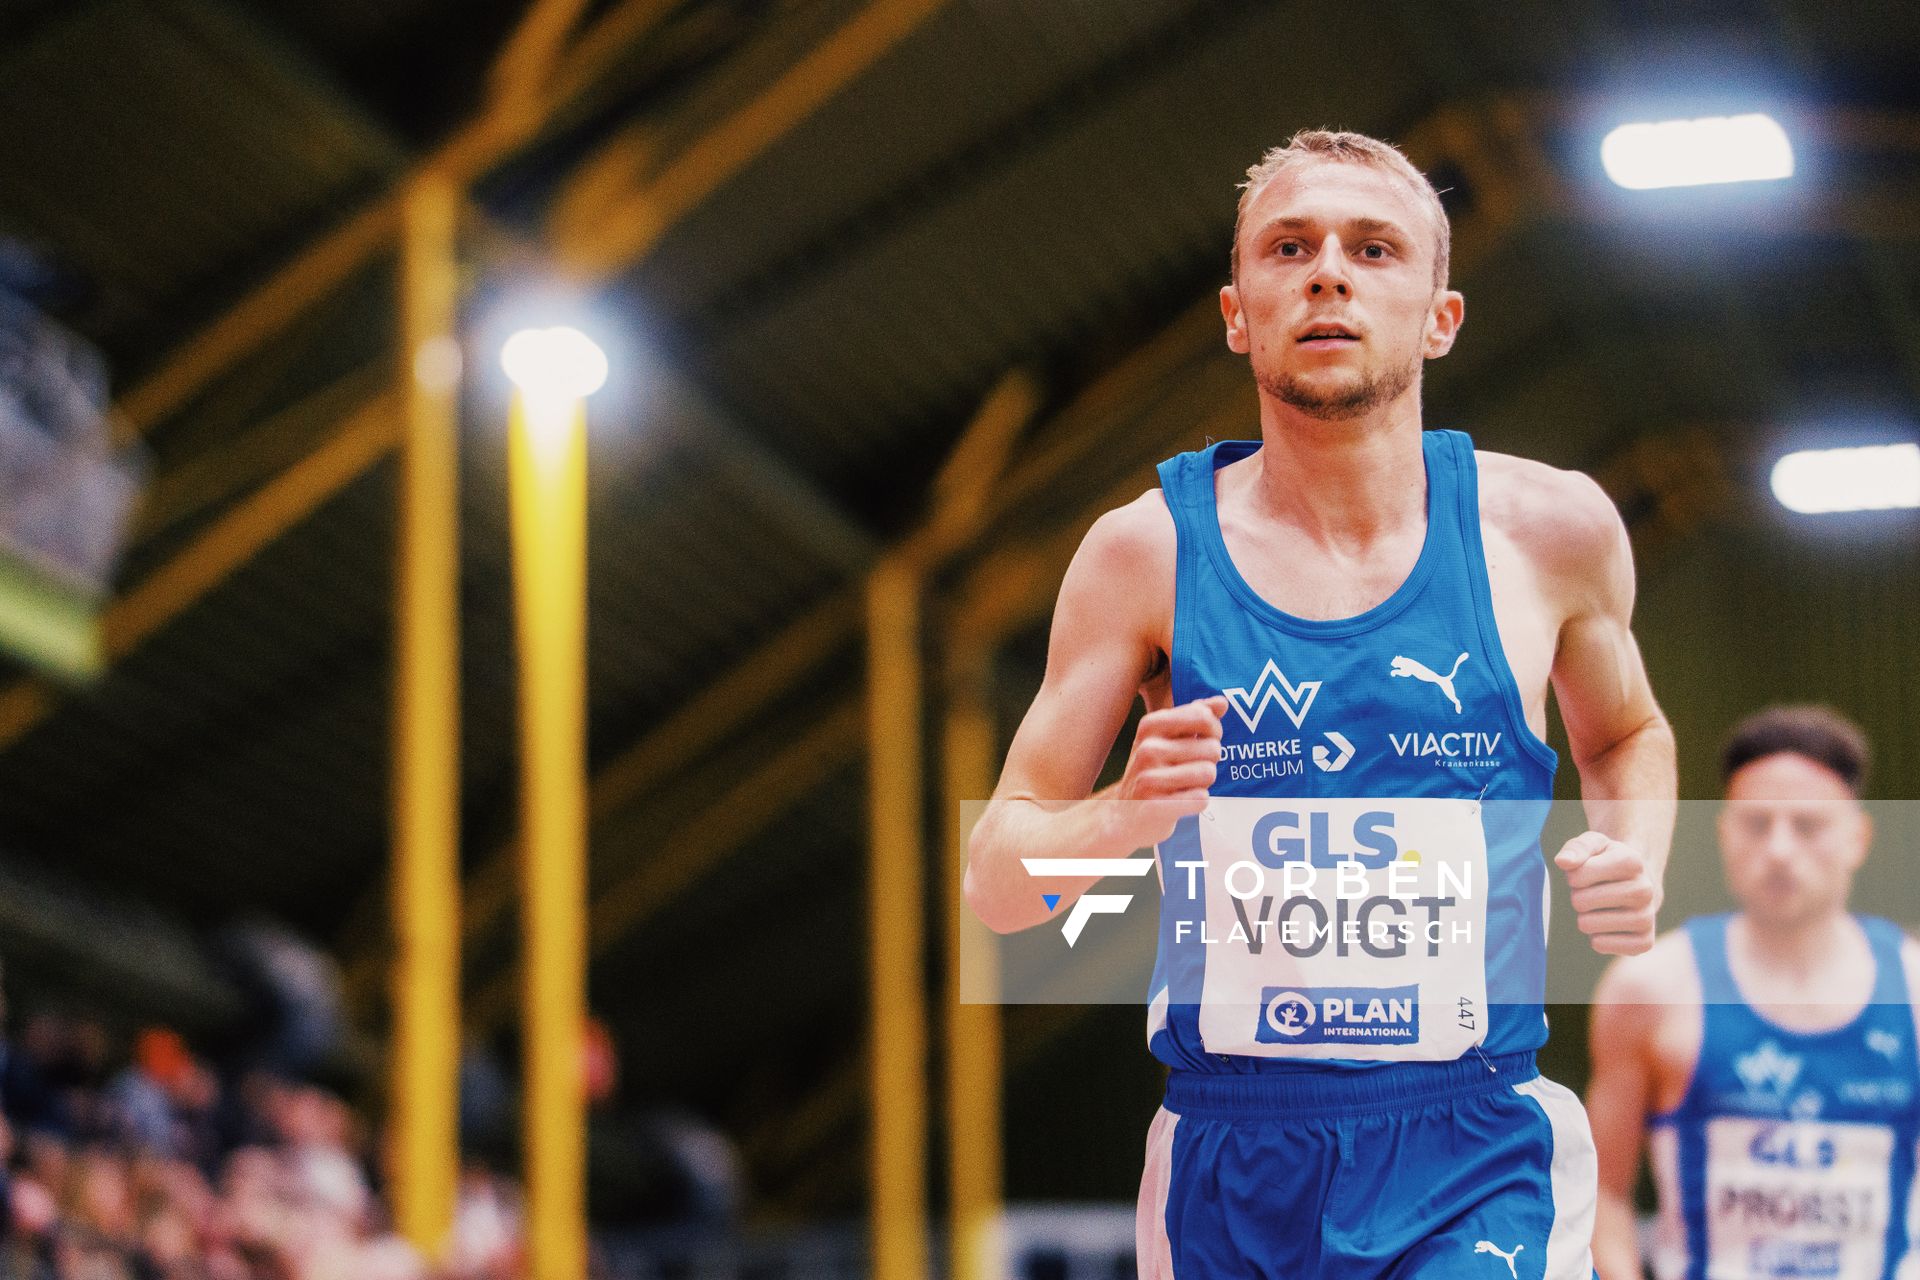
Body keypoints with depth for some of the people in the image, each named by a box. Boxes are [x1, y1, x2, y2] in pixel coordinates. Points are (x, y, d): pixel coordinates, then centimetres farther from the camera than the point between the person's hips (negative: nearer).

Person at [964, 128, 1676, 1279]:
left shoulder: (1549, 528, 2)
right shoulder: (1147, 551, -1)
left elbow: (1627, 735, 24)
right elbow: (995, 882, 0)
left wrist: (1640, 858, 2)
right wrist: (1122, 818, -21)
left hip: (1477, 1168, -1)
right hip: (1229, 1170, 1)